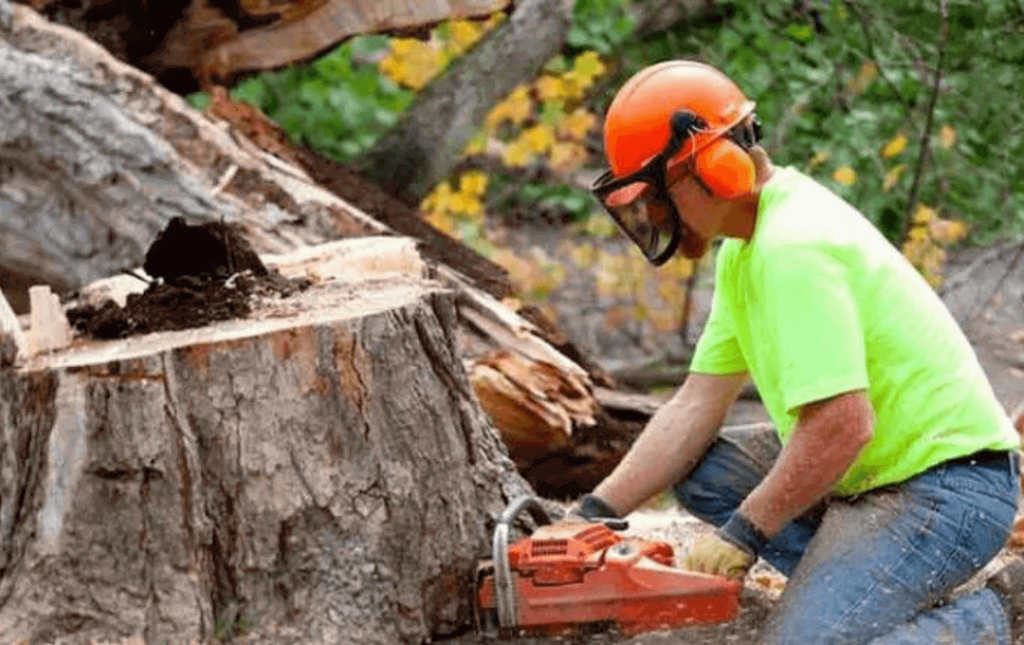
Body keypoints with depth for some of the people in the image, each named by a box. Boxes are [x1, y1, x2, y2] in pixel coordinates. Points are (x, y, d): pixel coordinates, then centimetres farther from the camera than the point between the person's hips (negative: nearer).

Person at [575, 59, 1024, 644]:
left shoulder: (793, 249, -23)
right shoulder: (749, 243, 9)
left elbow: (842, 425, -28)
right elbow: (697, 406, 10)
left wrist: (744, 535, -16)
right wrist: (596, 513, 1)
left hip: (946, 483, -10)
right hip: (875, 471, 10)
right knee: (697, 466, 9)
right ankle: (871, 587, 6)